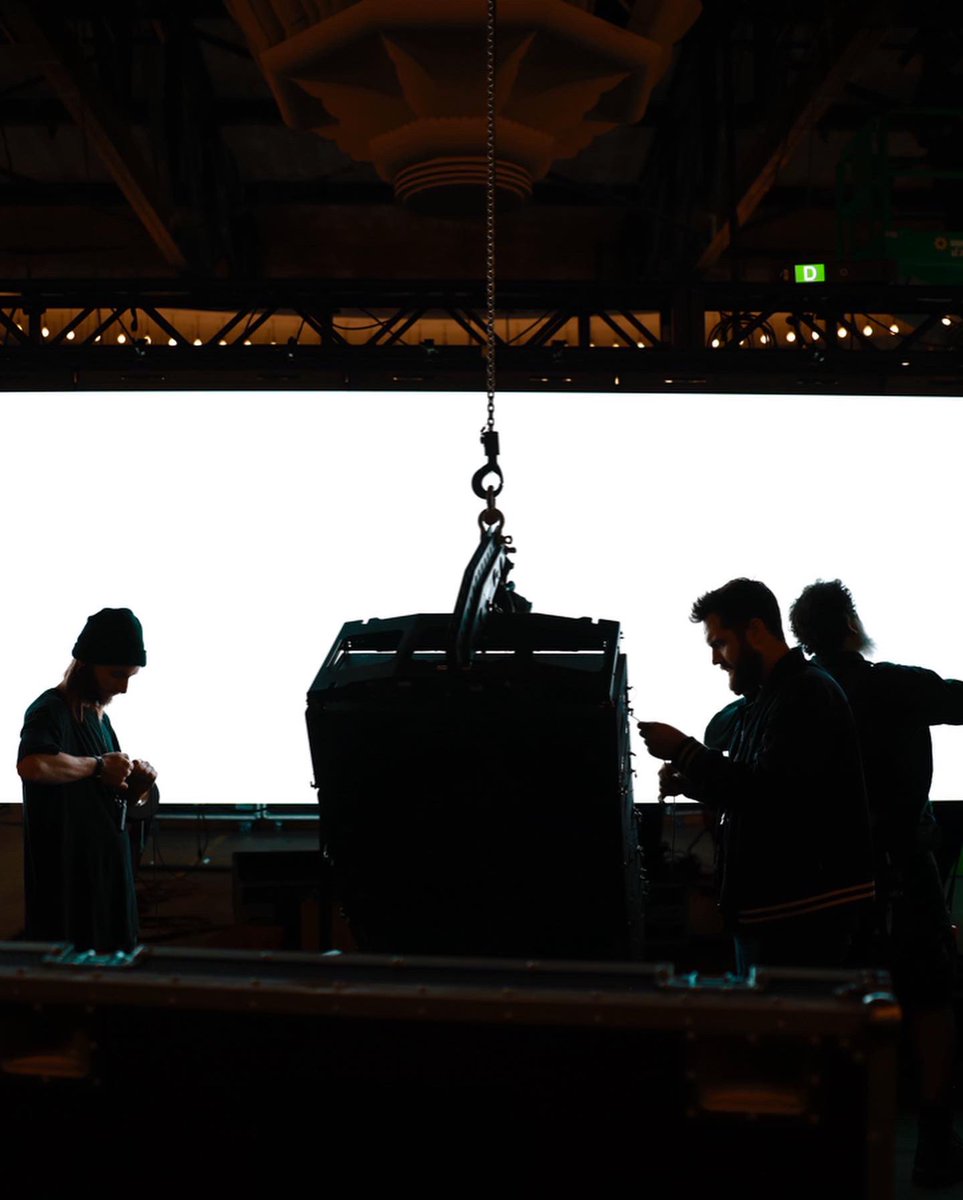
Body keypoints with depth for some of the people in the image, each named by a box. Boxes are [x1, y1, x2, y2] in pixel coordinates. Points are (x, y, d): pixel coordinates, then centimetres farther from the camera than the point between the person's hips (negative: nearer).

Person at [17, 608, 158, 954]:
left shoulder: (99, 718, 15)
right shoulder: (50, 711, -11)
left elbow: (126, 800, 24)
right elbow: (31, 765, -35)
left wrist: (139, 785, 1)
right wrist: (98, 766, -21)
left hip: (108, 873, 9)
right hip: (67, 878, -9)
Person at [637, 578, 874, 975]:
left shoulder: (808, 693, -15)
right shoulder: (759, 701, 15)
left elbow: (769, 793, -24)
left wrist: (682, 750, -18)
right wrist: (690, 782, 6)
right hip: (765, 909, 10)